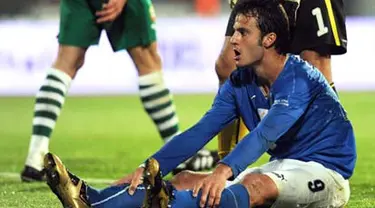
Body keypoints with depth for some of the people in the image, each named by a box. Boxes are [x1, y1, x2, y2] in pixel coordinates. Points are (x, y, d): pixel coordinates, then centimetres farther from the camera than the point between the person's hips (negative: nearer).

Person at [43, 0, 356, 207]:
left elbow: (265, 134, -34)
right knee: (187, 181, -11)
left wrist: (224, 170, -49)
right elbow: (199, 133, -3)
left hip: (326, 173, -8)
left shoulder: (299, 78, -18)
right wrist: (150, 168, -17)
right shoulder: (239, 84, 6)